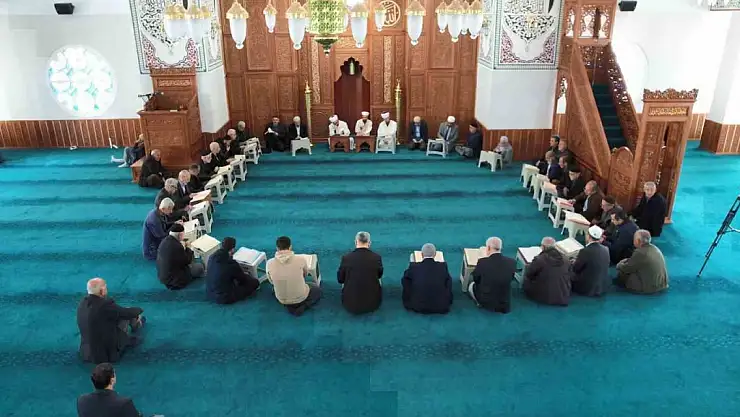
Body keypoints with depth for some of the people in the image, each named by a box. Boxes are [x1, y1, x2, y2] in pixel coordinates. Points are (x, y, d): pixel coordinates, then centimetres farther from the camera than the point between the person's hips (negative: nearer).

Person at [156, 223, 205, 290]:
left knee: (192, 257, 18)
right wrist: (188, 248, -3)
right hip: (172, 279, -9)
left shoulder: (164, 241, -5)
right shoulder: (177, 246, -32)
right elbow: (188, 261, -15)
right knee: (200, 267, 1)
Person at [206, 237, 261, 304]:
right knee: (255, 282, 1)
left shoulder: (212, 257, -6)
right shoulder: (232, 264, -27)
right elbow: (243, 279, -6)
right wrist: (247, 274, 17)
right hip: (224, 298, -8)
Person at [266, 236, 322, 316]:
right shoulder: (300, 259, -21)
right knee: (317, 289, 28)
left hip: (282, 300, 3)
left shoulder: (270, 263, -17)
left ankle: (289, 306, 15)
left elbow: (271, 282, 2)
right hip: (300, 297, -2)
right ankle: (302, 307, 6)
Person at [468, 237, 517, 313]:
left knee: (472, 285, 26)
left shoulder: (482, 262, -22)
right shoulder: (512, 262, -14)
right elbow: (511, 279, 5)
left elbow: (475, 279, -4)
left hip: (486, 302, -3)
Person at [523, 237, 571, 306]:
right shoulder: (564, 258, -1)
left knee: (526, 280, 13)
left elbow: (528, 275, -5)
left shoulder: (539, 259, -18)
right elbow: (569, 276, 12)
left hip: (545, 297, -6)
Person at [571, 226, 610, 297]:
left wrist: (574, 263, 11)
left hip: (587, 289, -6)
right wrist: (578, 261, 17)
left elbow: (575, 269, -12)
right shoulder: (605, 249, -5)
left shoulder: (585, 251, -26)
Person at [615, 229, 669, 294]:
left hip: (649, 288, -9)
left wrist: (619, 265, 10)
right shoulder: (655, 248, 4)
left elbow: (626, 268, -10)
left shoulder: (640, 252, -22)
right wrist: (627, 260, 15)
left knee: (621, 274, 3)